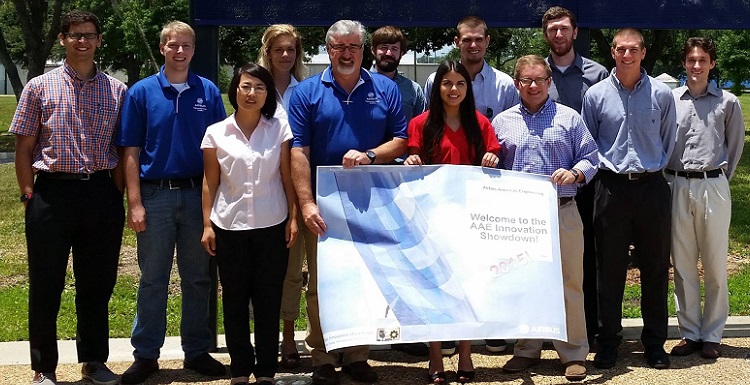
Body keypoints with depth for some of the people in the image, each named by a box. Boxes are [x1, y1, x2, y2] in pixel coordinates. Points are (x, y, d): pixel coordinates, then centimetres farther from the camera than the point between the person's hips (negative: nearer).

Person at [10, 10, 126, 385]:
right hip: (52, 191, -1)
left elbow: (122, 150, 9)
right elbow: (24, 147, 3)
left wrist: (116, 195, 2)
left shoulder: (116, 91, 7)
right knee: (46, 284, 4)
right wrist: (29, 194, -4)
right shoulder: (39, 87, 2)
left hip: (101, 195, 2)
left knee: (97, 283, 10)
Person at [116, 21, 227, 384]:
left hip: (198, 194, 1)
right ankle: (145, 354, 15)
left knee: (197, 278, 9)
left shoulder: (209, 92, 5)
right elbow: (131, 152, 0)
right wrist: (135, 203, -7)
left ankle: (197, 351, 20)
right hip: (156, 194, -1)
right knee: (152, 279, 6)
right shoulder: (141, 92, 1)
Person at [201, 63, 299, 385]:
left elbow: (287, 177, 3)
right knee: (235, 299, 7)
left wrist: (293, 217, -2)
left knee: (269, 300, 4)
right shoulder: (216, 133, 2)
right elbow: (210, 183, 4)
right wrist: (207, 225, 0)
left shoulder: (279, 129, 2)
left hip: (271, 226, 0)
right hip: (229, 226, 1)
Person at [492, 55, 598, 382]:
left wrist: (575, 173, -15)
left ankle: (573, 353, 11)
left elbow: (590, 158, 5)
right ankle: (526, 350, 21)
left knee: (569, 282, 1)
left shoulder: (569, 118, 6)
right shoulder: (502, 122, 11)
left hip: (562, 211, -2)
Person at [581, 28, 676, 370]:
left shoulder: (661, 94, 2)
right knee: (610, 267, 5)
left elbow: (668, 140, 12)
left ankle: (655, 341, 19)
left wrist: (655, 168, 12)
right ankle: (608, 341, 16)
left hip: (652, 187, 1)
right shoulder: (596, 95, 1)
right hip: (612, 187, -1)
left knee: (656, 267, 7)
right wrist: (604, 166, 4)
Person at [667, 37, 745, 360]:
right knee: (682, 265, 5)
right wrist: (668, 182, 5)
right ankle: (690, 333, 14)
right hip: (677, 187, 1)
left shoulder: (727, 102, 5)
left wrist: (721, 178, 10)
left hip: (713, 186, -1)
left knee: (715, 265, 2)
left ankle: (712, 336, 11)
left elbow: (736, 145, 12)